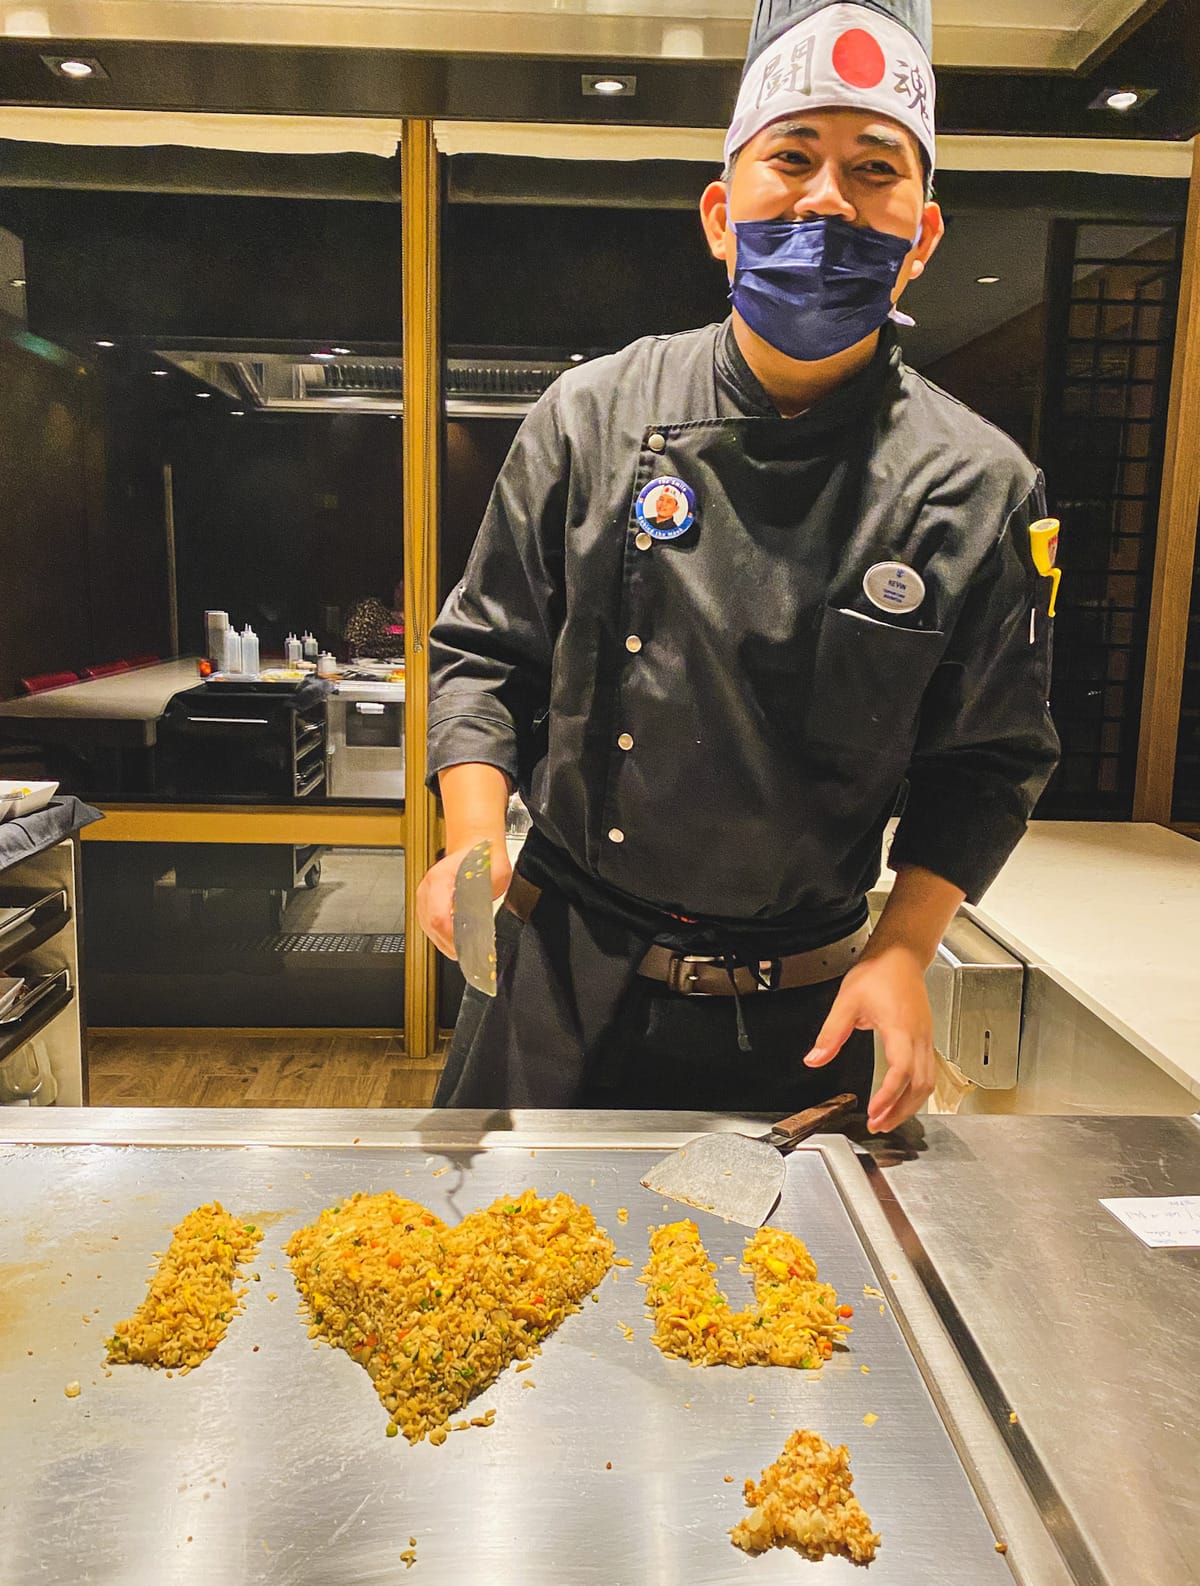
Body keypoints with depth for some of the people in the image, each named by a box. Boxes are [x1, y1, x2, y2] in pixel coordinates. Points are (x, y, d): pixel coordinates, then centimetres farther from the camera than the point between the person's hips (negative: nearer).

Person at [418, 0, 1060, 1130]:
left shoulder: (976, 487, -8)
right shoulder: (595, 413, -7)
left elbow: (989, 760, 0)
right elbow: (484, 652, 1)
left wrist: (902, 949, -10)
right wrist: (473, 837, -13)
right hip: (560, 980, 1)